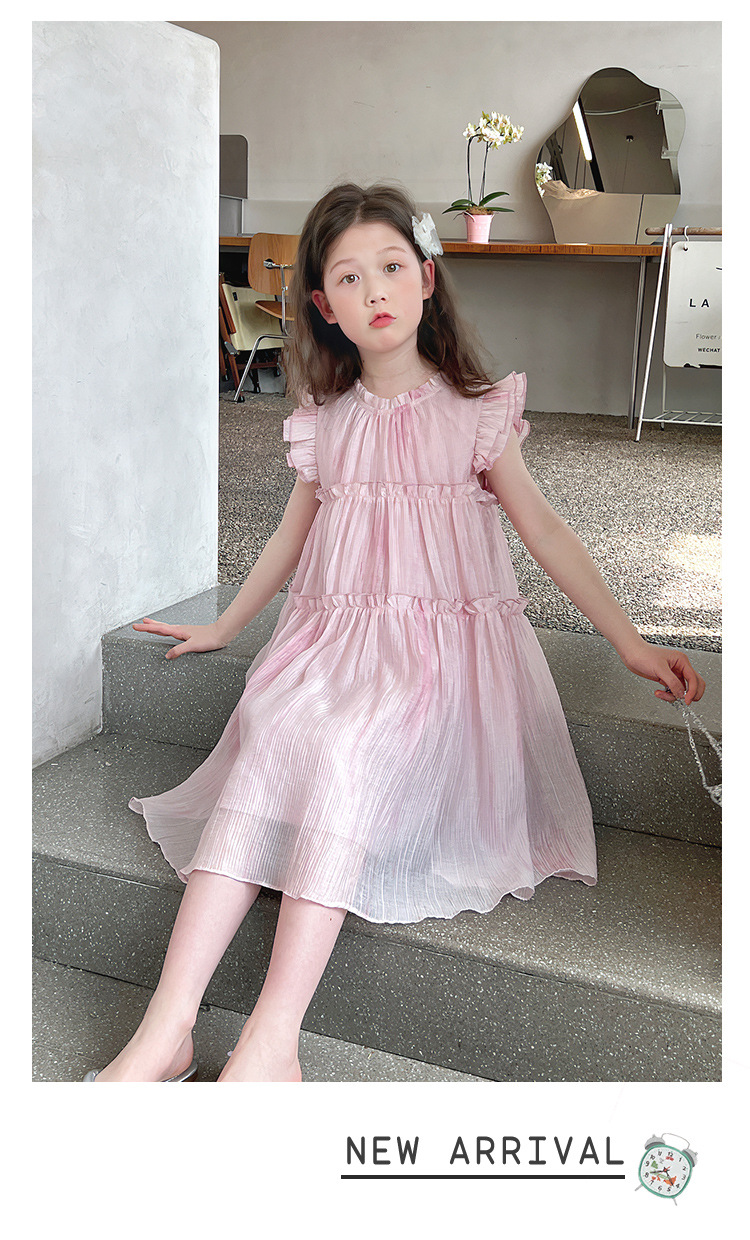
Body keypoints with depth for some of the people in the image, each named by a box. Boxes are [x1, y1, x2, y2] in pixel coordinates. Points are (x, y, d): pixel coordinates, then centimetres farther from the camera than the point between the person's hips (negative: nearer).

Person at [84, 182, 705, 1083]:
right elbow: (291, 536, 24)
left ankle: (273, 1037, -34)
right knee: (269, 734, -30)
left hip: (444, 641, -2)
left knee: (348, 743, -34)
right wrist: (223, 626, 30)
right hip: (335, 636, 3)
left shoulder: (474, 411, 4)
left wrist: (630, 642, 0)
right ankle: (167, 1027, -33)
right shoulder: (324, 424, 12)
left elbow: (544, 529, 4)